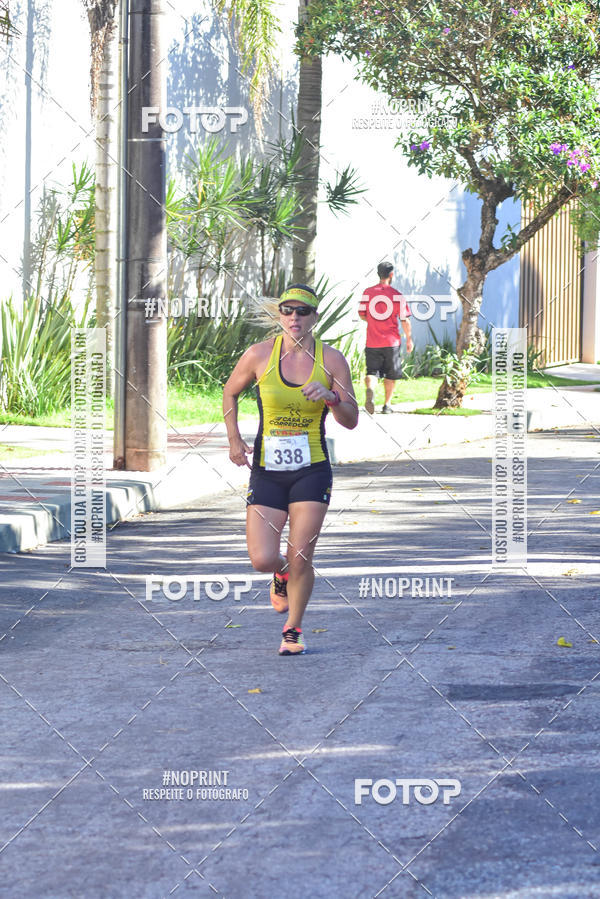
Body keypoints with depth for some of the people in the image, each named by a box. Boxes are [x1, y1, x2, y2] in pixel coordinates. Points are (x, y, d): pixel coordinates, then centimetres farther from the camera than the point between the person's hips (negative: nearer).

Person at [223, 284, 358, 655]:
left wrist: (332, 397, -20)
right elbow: (230, 392, 15)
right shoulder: (260, 355, -2)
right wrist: (234, 439, 4)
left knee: (300, 558, -6)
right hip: (266, 472, 0)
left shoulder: (331, 359, -2)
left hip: (312, 471, 0)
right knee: (262, 560, -10)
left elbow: (352, 420, 0)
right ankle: (282, 573, 29)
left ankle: (293, 628, 19)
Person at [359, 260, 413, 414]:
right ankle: (387, 404, 17)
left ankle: (370, 389, -30)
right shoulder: (397, 295, -5)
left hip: (372, 343, 1)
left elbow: (362, 314, 7)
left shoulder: (368, 292, 1)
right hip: (391, 342, -1)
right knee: (391, 375, 14)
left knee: (372, 372, 1)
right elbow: (405, 320, -6)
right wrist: (409, 339, 5)